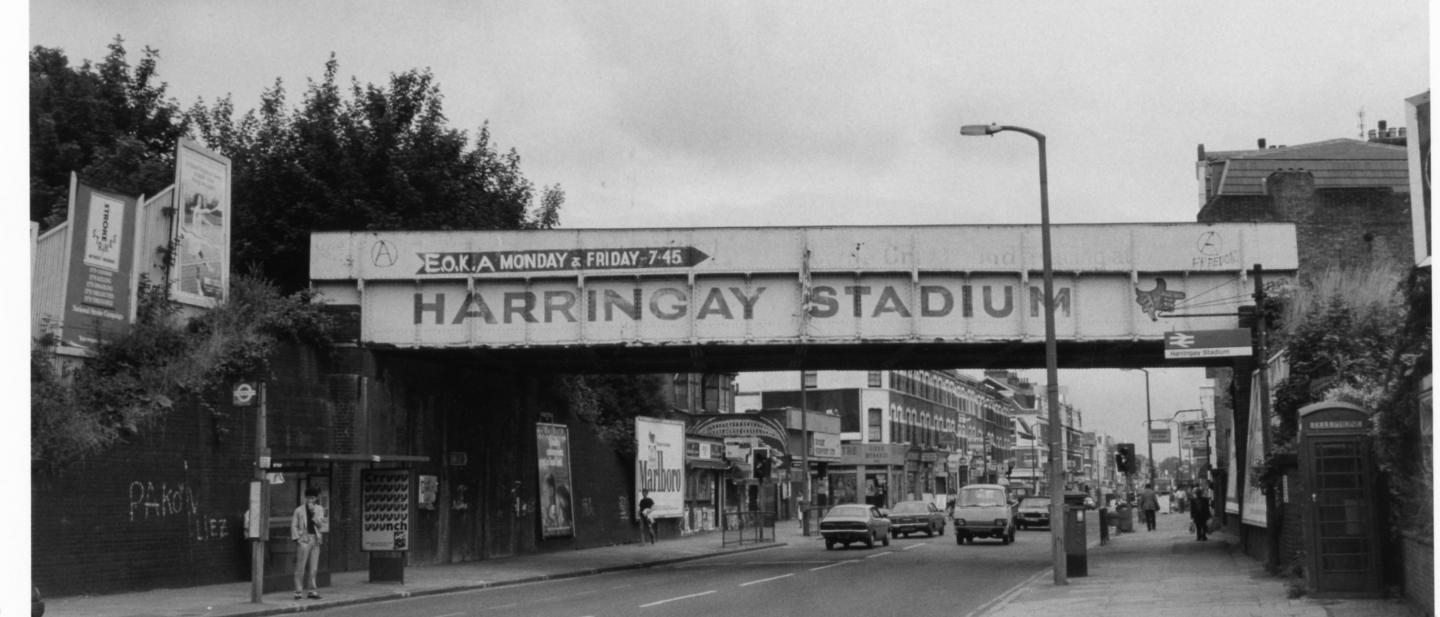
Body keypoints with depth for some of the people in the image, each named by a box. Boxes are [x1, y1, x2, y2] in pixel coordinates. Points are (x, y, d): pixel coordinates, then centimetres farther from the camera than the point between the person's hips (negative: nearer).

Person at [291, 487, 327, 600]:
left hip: (315, 540, 3)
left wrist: (314, 513, -12)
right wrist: (296, 538, -7)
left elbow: (320, 524, 1)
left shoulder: (319, 509, 11)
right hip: (304, 539, -3)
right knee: (300, 567, -5)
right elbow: (294, 526, 2)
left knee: (313, 568, 5)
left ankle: (313, 591, 9)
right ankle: (299, 591, -2)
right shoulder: (299, 510, 2)